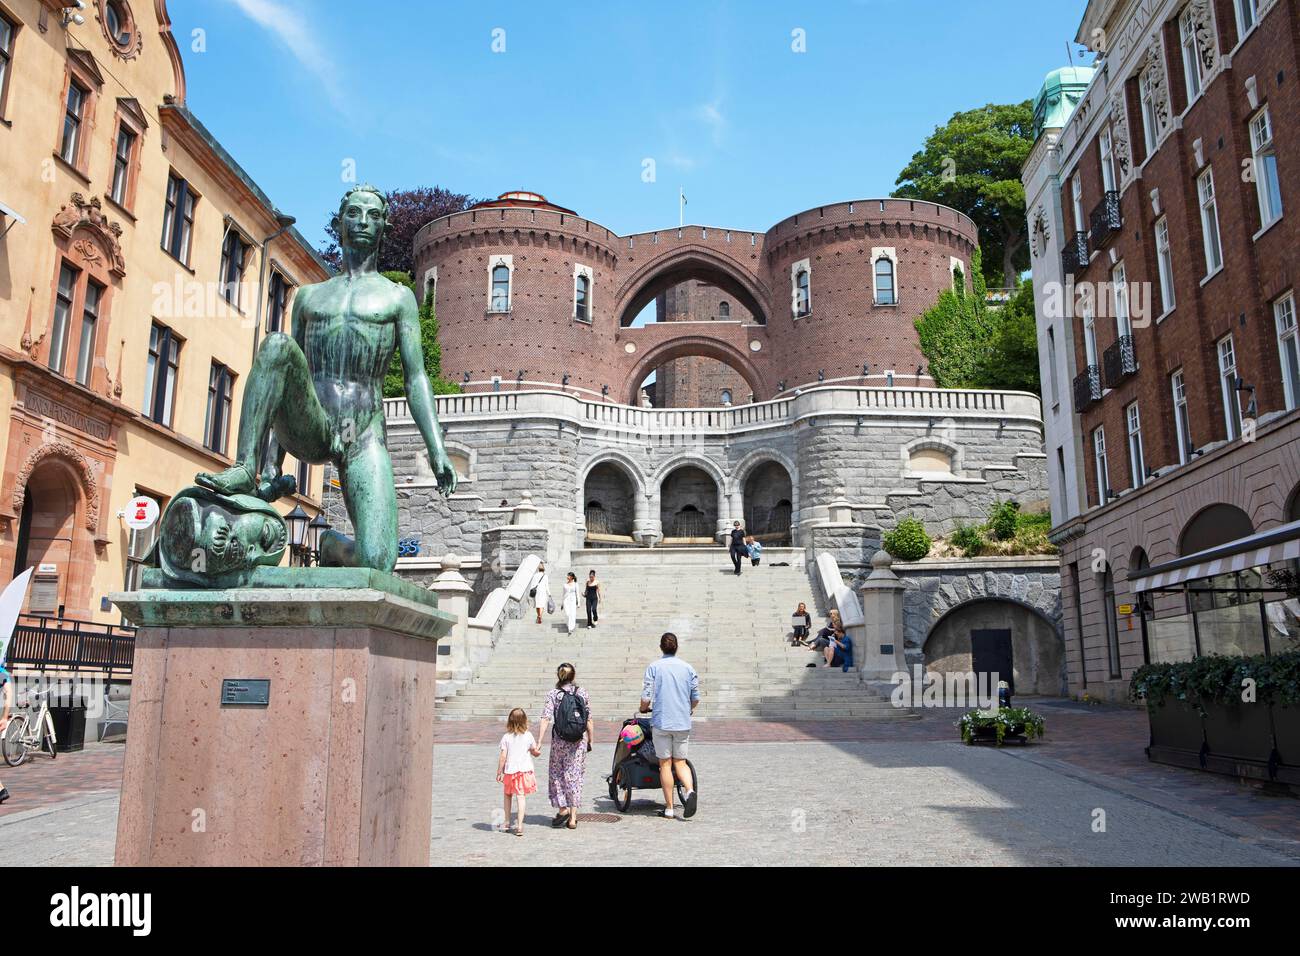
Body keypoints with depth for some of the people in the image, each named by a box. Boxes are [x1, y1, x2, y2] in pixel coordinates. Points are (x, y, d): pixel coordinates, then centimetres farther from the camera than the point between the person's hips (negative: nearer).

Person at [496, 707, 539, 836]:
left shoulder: (506, 737, -7)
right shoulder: (528, 736, -3)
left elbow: (502, 756, -7)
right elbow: (535, 752, 8)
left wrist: (499, 772, 2)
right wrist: (538, 751, 31)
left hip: (510, 771, 0)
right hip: (525, 770, 0)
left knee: (507, 795, 19)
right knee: (521, 797, -1)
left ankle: (507, 822, 28)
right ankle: (519, 825, -9)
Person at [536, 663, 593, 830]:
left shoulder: (553, 695, -4)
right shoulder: (583, 693, 1)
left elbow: (546, 719, -12)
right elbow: (589, 719, 4)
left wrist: (538, 742, -13)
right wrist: (590, 740, 13)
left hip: (559, 741, -2)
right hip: (579, 741, 2)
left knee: (556, 774, 16)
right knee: (575, 775, 7)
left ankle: (563, 808, 11)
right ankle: (573, 816, 7)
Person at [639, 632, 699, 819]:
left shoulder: (654, 667, -4)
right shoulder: (688, 668, 4)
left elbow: (646, 697, -7)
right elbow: (696, 698, 8)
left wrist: (643, 709, 15)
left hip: (661, 722, -2)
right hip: (683, 723, 2)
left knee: (665, 764, 6)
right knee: (680, 762, 12)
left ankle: (669, 808, 9)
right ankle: (690, 790, -14)